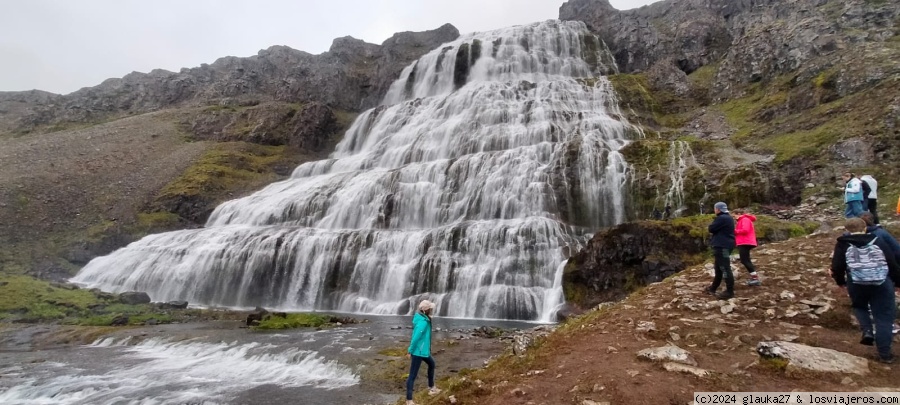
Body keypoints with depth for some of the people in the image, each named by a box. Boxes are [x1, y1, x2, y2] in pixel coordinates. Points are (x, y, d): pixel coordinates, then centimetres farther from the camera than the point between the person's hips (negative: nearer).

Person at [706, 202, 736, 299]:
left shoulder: (722, 218, -17)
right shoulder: (727, 218, 18)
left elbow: (711, 229, -14)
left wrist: (712, 225, 5)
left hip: (722, 246, -11)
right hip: (724, 245, 11)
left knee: (725, 268, -11)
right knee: (719, 267, 18)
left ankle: (730, 291, -10)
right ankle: (713, 288, 28)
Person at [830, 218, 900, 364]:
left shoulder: (843, 244, 4)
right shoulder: (877, 241, 8)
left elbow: (837, 266, -1)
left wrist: (841, 281, 16)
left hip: (857, 284, -1)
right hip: (882, 284, 1)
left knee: (859, 306, 29)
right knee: (883, 317, 9)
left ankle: (867, 331, 4)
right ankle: (884, 354, 10)